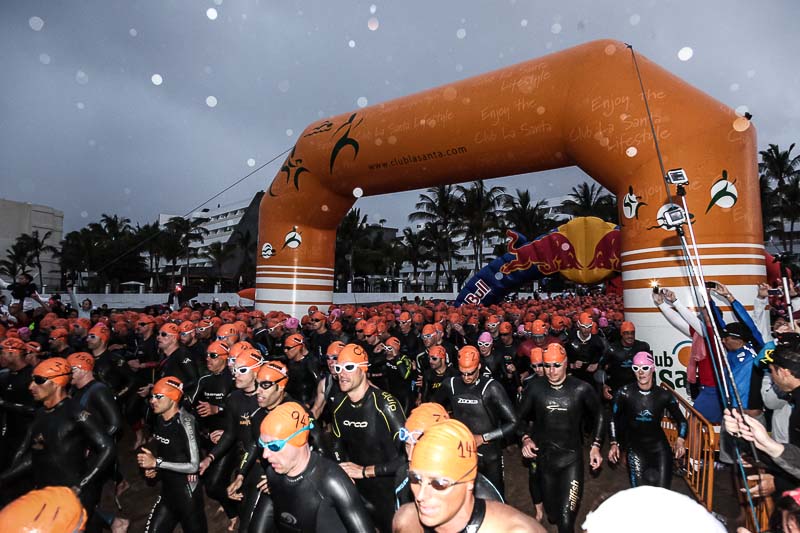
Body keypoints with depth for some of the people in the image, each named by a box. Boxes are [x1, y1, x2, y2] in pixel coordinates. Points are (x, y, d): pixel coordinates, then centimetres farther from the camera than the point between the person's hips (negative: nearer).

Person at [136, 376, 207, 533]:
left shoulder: (185, 421, -24)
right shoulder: (159, 419, -1)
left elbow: (194, 466, -25)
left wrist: (156, 463, -23)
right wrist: (153, 469, -2)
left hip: (187, 492, -7)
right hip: (167, 489, 7)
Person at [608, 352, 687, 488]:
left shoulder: (664, 395, -7)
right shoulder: (624, 393, -11)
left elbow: (681, 420, 6)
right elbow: (614, 419, 0)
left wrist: (680, 440, -12)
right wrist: (614, 444, -6)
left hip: (659, 445, 1)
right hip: (635, 446, -1)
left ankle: (651, 472, 29)